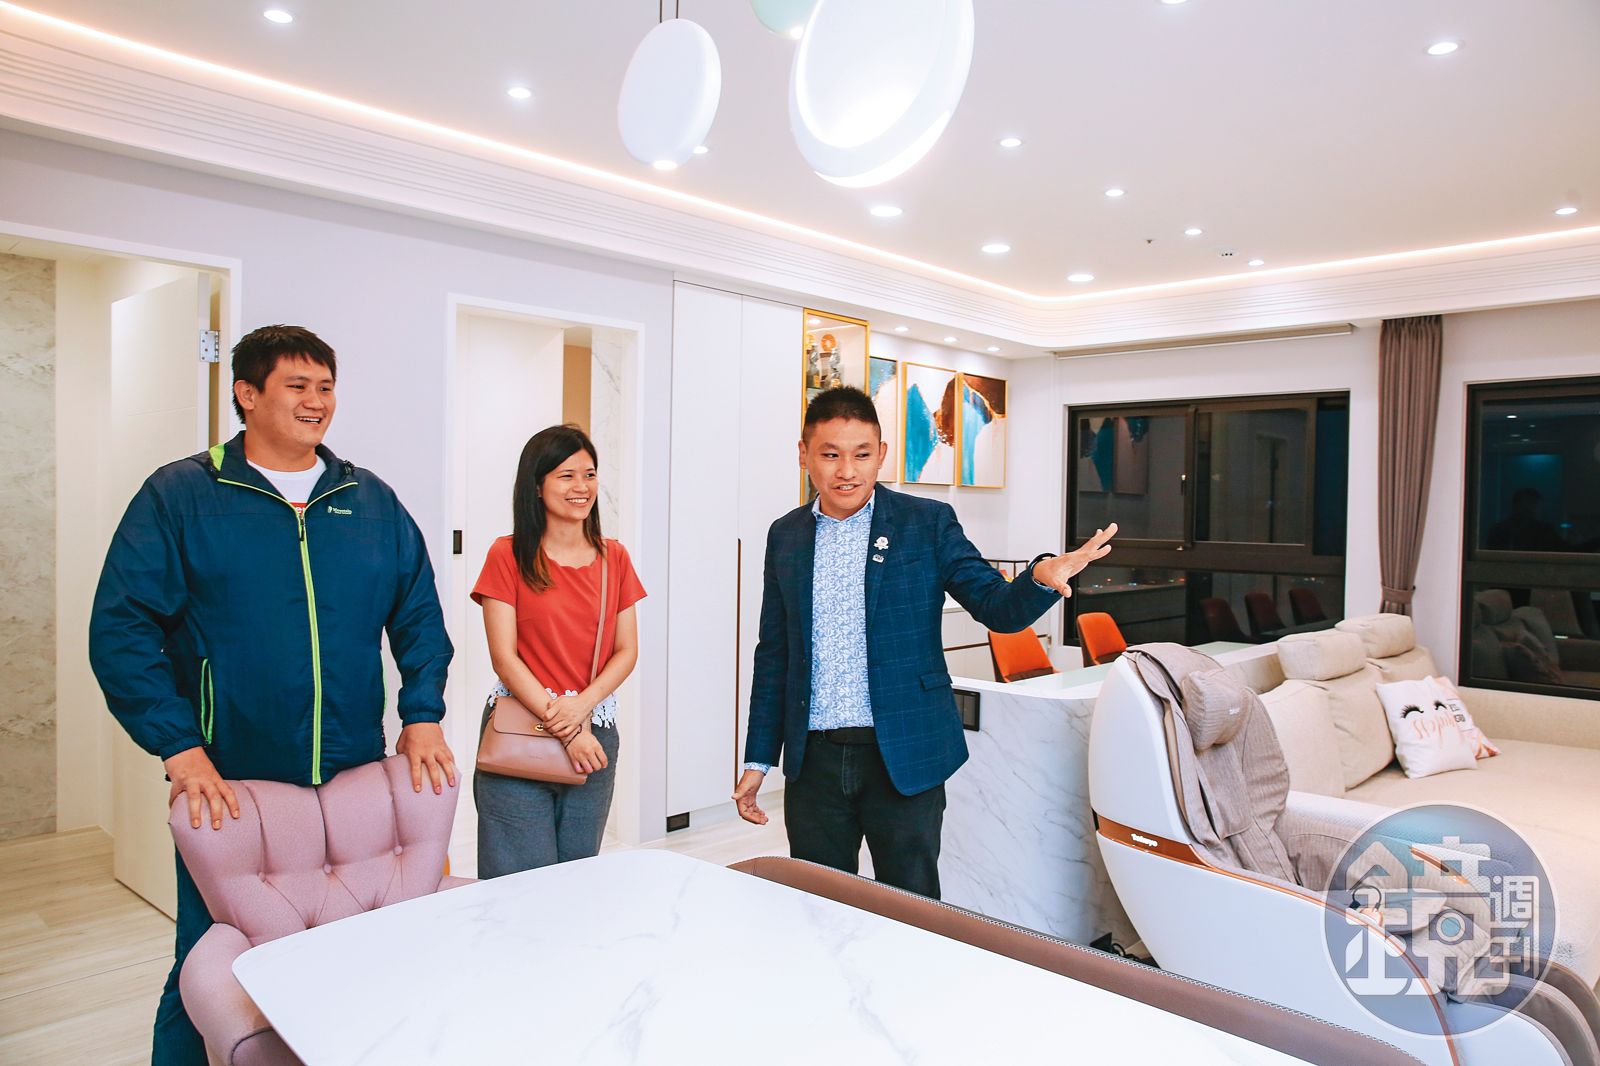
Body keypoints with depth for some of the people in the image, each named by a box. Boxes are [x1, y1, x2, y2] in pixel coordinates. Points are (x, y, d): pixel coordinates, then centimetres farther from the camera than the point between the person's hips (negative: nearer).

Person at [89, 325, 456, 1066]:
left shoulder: (371, 501, 8)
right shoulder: (179, 496, -2)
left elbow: (420, 613, 9)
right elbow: (121, 628, -7)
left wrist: (423, 716, -2)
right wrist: (179, 748, -15)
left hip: (357, 782, 3)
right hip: (229, 787, -3)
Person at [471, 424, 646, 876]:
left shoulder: (613, 558, 7)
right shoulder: (508, 556, -4)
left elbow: (627, 651, 4)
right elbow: (504, 657, -8)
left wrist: (581, 706, -13)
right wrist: (564, 730, -13)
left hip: (595, 733, 4)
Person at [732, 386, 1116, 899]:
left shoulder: (927, 523, -3)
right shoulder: (786, 536, 6)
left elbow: (997, 607, -4)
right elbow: (773, 654, 11)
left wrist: (1041, 577, -27)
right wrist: (758, 760, 10)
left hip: (904, 755, -3)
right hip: (814, 760, 3)